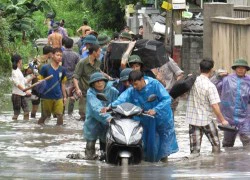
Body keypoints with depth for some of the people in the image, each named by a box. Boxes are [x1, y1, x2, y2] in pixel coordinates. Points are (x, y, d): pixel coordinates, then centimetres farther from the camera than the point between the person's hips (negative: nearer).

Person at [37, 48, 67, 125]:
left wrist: (64, 96, 15)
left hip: (58, 97, 2)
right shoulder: (45, 68, -4)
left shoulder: (62, 70, 7)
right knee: (45, 115, 8)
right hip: (47, 97, -2)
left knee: (60, 115, -6)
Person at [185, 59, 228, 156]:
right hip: (206, 119, -4)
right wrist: (222, 120, -10)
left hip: (192, 118, 4)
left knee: (194, 149, 5)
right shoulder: (210, 86, -17)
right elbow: (215, 106, -18)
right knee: (215, 144, 14)